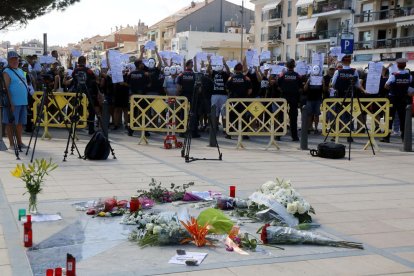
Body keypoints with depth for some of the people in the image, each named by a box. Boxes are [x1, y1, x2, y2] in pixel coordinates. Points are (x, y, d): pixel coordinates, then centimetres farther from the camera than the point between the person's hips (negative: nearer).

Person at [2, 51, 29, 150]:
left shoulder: (20, 71, 17)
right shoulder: (7, 72, -5)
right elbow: (6, 89, -12)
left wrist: (26, 101, 17)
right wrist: (10, 103, -18)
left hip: (23, 102, 7)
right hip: (13, 103, -7)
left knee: (20, 123, 11)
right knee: (10, 123, 0)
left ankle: (19, 142, 19)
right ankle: (11, 143, 5)